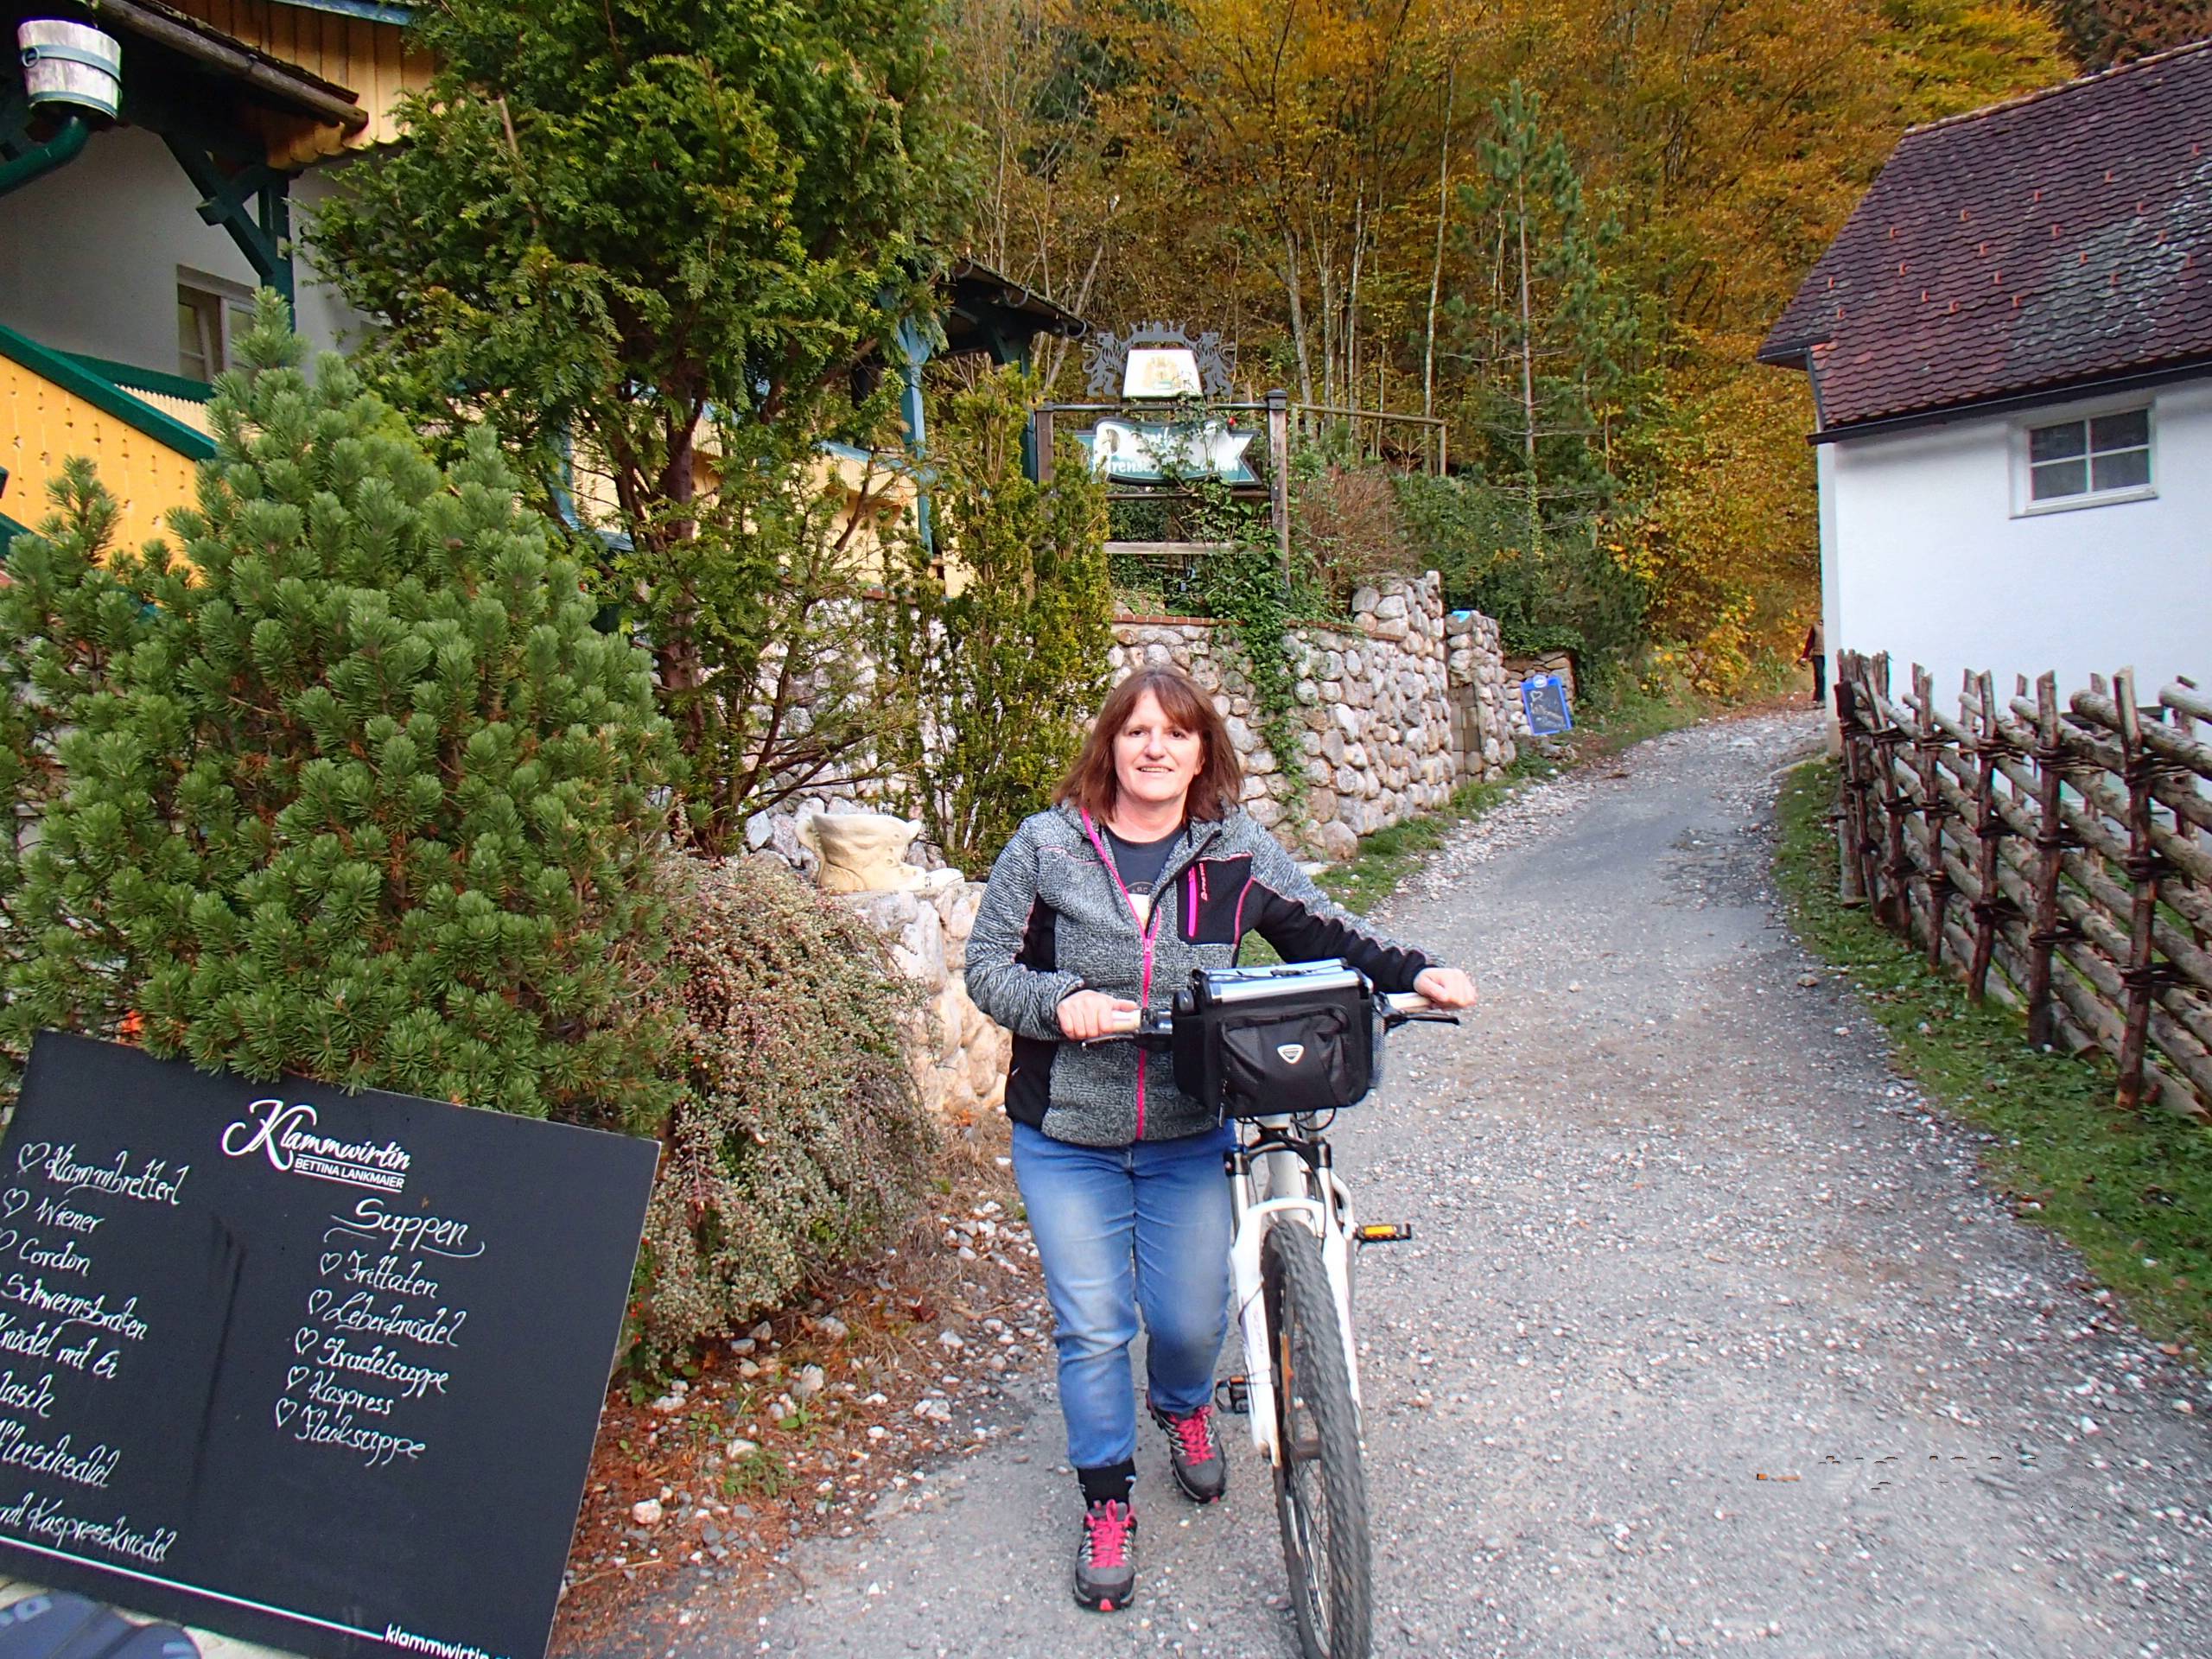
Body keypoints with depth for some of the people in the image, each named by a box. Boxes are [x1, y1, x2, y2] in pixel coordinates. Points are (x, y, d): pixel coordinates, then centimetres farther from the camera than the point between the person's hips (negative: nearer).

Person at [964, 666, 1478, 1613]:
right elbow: (987, 965, -3)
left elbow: (1323, 933, 3)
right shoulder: (1045, 847, -6)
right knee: (1092, 1327, 3)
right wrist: (1059, 1001, -21)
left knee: (1192, 1320, 9)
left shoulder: (1236, 853, -3)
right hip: (1066, 1140, -1)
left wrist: (1411, 973, -12)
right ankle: (1106, 1501, 27)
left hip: (1191, 1137, 1)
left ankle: (1182, 1407, 47)